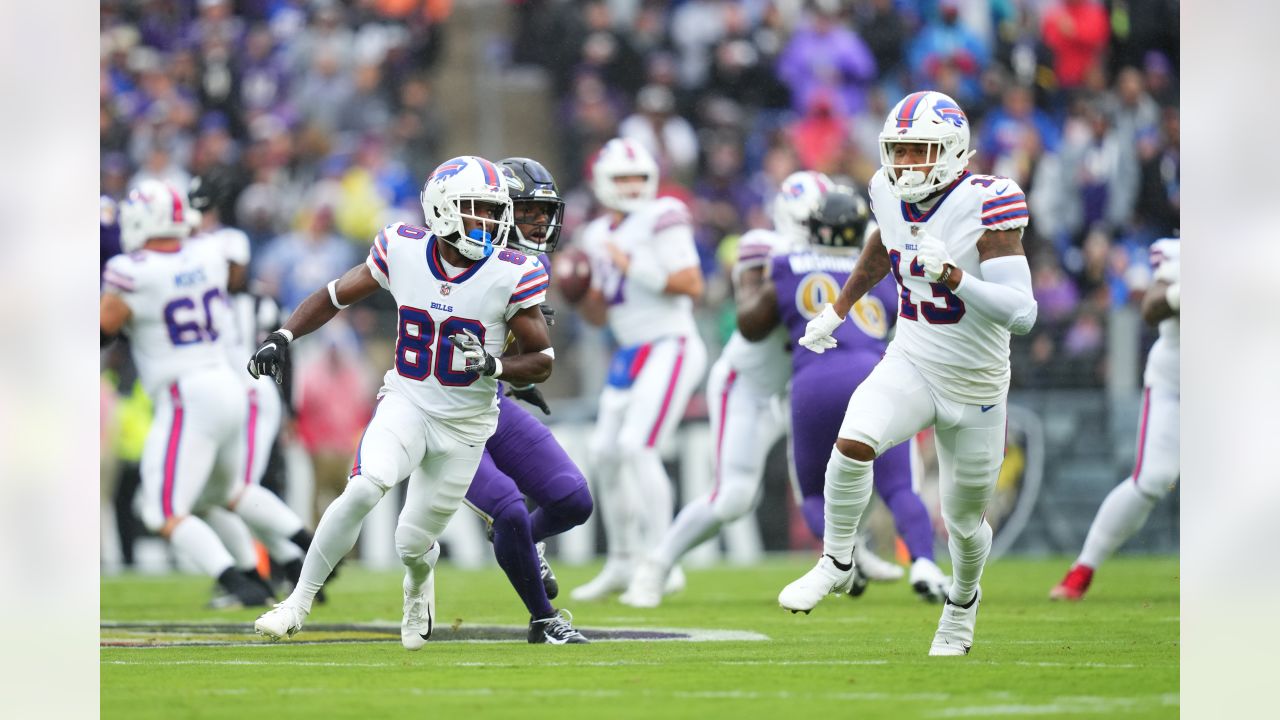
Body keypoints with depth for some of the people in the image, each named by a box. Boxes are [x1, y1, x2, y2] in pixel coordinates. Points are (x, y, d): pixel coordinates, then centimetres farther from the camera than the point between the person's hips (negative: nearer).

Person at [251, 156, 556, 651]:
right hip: (406, 403, 0)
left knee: (413, 544, 6)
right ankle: (299, 603, -15)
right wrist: (282, 337, -8)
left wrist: (492, 365, -27)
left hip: (465, 423, 0)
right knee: (364, 489, -28)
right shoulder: (402, 251, -10)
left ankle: (418, 589, 46)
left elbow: (542, 360, -8)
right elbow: (337, 295, 4)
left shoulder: (511, 275, -15)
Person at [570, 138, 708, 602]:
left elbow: (692, 285, -18)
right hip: (630, 354, 9)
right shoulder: (600, 236, 15)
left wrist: (634, 267, -18)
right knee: (606, 454, 9)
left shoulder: (661, 219, -9)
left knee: (637, 447, -19)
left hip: (669, 347, -9)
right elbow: (598, 315, 21)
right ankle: (623, 563, 22)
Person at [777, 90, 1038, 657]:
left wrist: (953, 277, -40)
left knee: (964, 520, 14)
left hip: (974, 388, -3)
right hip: (910, 363, 3)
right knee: (853, 443, -27)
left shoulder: (984, 208, -23)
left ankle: (963, 601, 46)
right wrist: (838, 309, 25)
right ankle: (837, 563, -5)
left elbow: (1022, 313, -29)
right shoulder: (893, 196, -6)